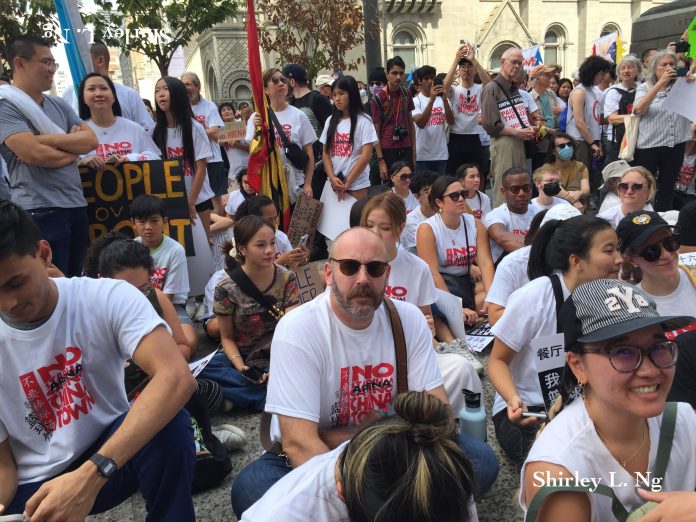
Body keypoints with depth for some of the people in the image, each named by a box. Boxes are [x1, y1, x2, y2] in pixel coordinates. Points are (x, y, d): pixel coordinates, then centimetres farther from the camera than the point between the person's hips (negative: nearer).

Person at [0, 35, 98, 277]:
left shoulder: (58, 105, 16)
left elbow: (91, 139, 5)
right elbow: (34, 153, -18)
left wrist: (48, 139, -10)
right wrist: (72, 146, -1)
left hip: (77, 206, 7)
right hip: (41, 212, -7)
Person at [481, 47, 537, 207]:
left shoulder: (515, 88, 19)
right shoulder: (492, 88, -8)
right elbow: (489, 124, -16)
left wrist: (529, 128, 8)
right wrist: (517, 132, -15)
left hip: (519, 142, 8)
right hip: (503, 143, -8)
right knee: (503, 189, -6)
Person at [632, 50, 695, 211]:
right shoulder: (644, 87, 2)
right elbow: (639, 109, -18)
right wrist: (660, 82, -22)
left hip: (676, 146, 3)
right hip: (648, 146, -3)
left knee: (667, 188, 10)